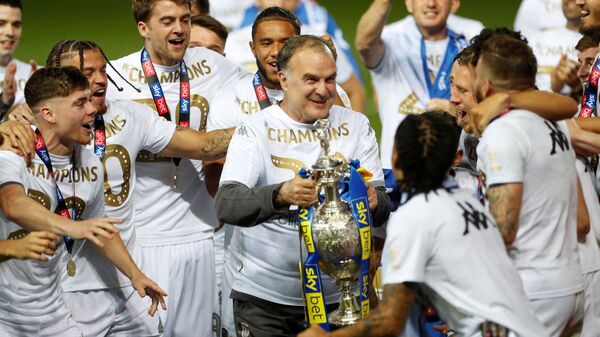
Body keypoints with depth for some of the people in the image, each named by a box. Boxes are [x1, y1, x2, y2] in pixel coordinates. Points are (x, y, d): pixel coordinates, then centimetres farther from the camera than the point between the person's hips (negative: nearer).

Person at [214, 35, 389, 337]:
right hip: (263, 297, -2)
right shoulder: (256, 128, -6)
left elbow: (382, 208, 0)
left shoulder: (355, 126, 4)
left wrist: (373, 202, -25)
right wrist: (280, 195, -38)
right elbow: (226, 206, -19)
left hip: (336, 294, 3)